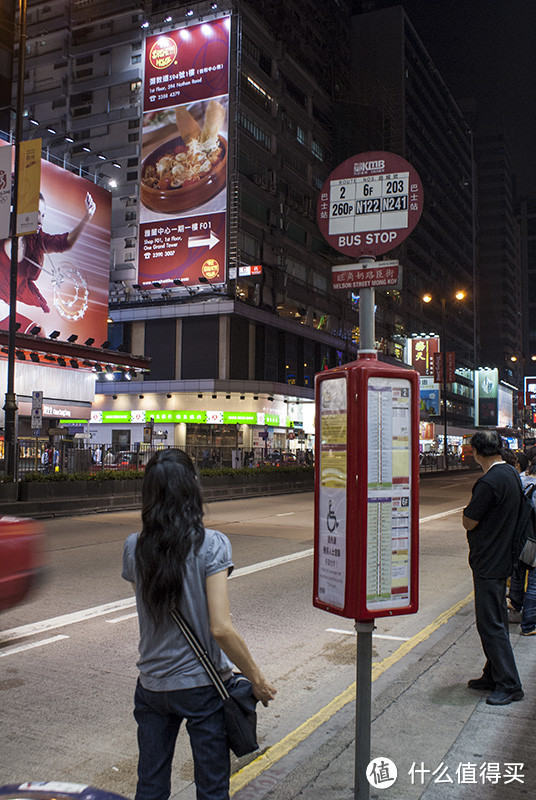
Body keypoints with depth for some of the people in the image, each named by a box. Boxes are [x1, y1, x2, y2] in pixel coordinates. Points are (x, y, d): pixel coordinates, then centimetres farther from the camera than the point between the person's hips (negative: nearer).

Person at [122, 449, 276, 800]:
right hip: (203, 686, -4)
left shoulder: (134, 547, -6)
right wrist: (257, 679, -10)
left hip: (152, 686, 4)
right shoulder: (211, 545, -18)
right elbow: (221, 628, -21)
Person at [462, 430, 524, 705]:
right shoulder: (511, 474, 7)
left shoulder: (489, 482, -23)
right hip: (502, 559, 10)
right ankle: (493, 675, 27)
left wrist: (468, 508, 1)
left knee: (490, 624, -2)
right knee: (496, 621, 17)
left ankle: (509, 685, 5)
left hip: (488, 564, -10)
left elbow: (469, 523, -15)